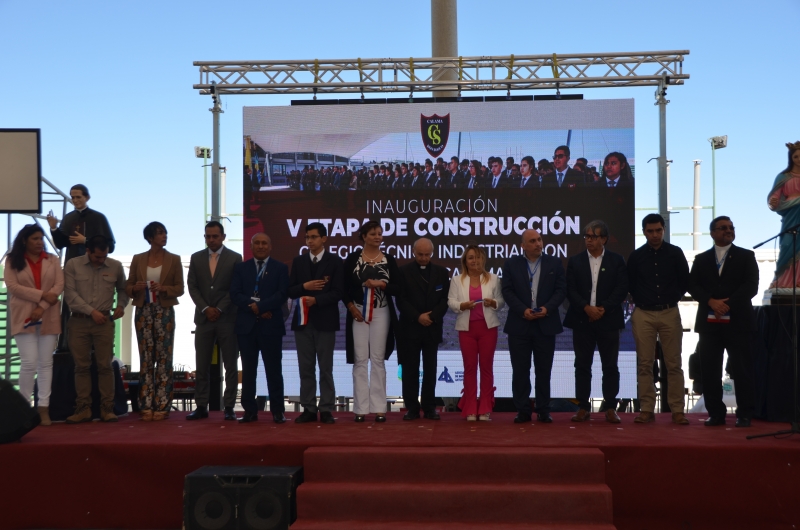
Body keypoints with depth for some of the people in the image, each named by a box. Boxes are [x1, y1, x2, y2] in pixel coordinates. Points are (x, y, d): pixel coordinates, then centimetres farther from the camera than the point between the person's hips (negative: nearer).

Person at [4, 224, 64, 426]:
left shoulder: (53, 260, 9)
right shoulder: (12, 261, 4)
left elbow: (60, 285, 0)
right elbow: (12, 286, -7)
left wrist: (42, 307, -12)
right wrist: (41, 295, -14)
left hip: (48, 317, 2)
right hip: (24, 317, -2)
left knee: (46, 362, 3)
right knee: (29, 362, -8)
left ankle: (43, 407, 7)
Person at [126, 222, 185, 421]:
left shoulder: (174, 260, 5)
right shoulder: (138, 259, 9)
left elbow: (180, 289, 2)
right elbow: (128, 287, 10)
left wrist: (164, 288, -16)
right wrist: (136, 287, -12)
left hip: (164, 312, -1)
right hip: (143, 312, 1)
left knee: (164, 358, -2)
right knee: (146, 358, 2)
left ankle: (162, 406, 3)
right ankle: (146, 406, 6)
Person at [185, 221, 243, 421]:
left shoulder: (235, 258, 2)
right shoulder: (196, 258, 10)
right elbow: (192, 286, 5)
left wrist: (219, 309, -10)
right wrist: (205, 309, -8)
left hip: (227, 318, -2)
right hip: (203, 318, 2)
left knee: (231, 366, 0)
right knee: (202, 366, 2)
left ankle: (229, 407, 6)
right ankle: (201, 406, 8)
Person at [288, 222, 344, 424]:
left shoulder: (335, 261, 0)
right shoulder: (298, 261, 11)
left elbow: (338, 292, -8)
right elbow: (290, 291, 7)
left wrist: (316, 300, -18)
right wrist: (304, 287, -12)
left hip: (325, 321, -3)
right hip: (303, 320, 3)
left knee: (325, 368, 2)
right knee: (305, 368, 6)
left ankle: (326, 410, 7)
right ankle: (309, 409, 12)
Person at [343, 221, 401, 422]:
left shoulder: (389, 260, 5)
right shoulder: (352, 258, 2)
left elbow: (397, 289, 2)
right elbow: (344, 287, 1)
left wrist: (381, 284, -13)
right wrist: (351, 307, -10)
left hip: (381, 313, 1)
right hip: (358, 313, -1)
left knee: (378, 360, 3)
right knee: (360, 360, 1)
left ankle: (379, 408, 6)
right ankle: (361, 408, 5)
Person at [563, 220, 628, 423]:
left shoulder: (617, 261, 5)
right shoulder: (575, 261, 8)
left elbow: (621, 290, -2)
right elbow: (571, 290, 1)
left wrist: (603, 308, -13)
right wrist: (587, 308, -13)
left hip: (608, 320, -1)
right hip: (582, 320, 1)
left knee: (610, 366, 2)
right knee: (582, 365, 3)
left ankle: (610, 408, 10)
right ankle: (583, 408, 10)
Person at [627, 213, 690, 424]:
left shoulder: (675, 253, 2)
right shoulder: (636, 256, 3)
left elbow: (684, 281, 10)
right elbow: (630, 284, 14)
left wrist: (673, 298, 10)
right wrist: (640, 300, 9)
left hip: (669, 313, 0)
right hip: (643, 314, 1)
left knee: (674, 364, 0)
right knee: (644, 364, 1)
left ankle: (677, 410, 5)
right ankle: (647, 410, 6)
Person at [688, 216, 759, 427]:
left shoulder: (746, 256, 8)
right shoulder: (701, 259, 14)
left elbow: (751, 285, -3)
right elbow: (693, 285, 3)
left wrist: (728, 304, -14)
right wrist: (711, 302, -13)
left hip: (737, 321, -2)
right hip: (709, 322, 2)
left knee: (741, 369, -2)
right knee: (709, 370, 1)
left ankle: (745, 414, 6)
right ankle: (716, 413, 9)